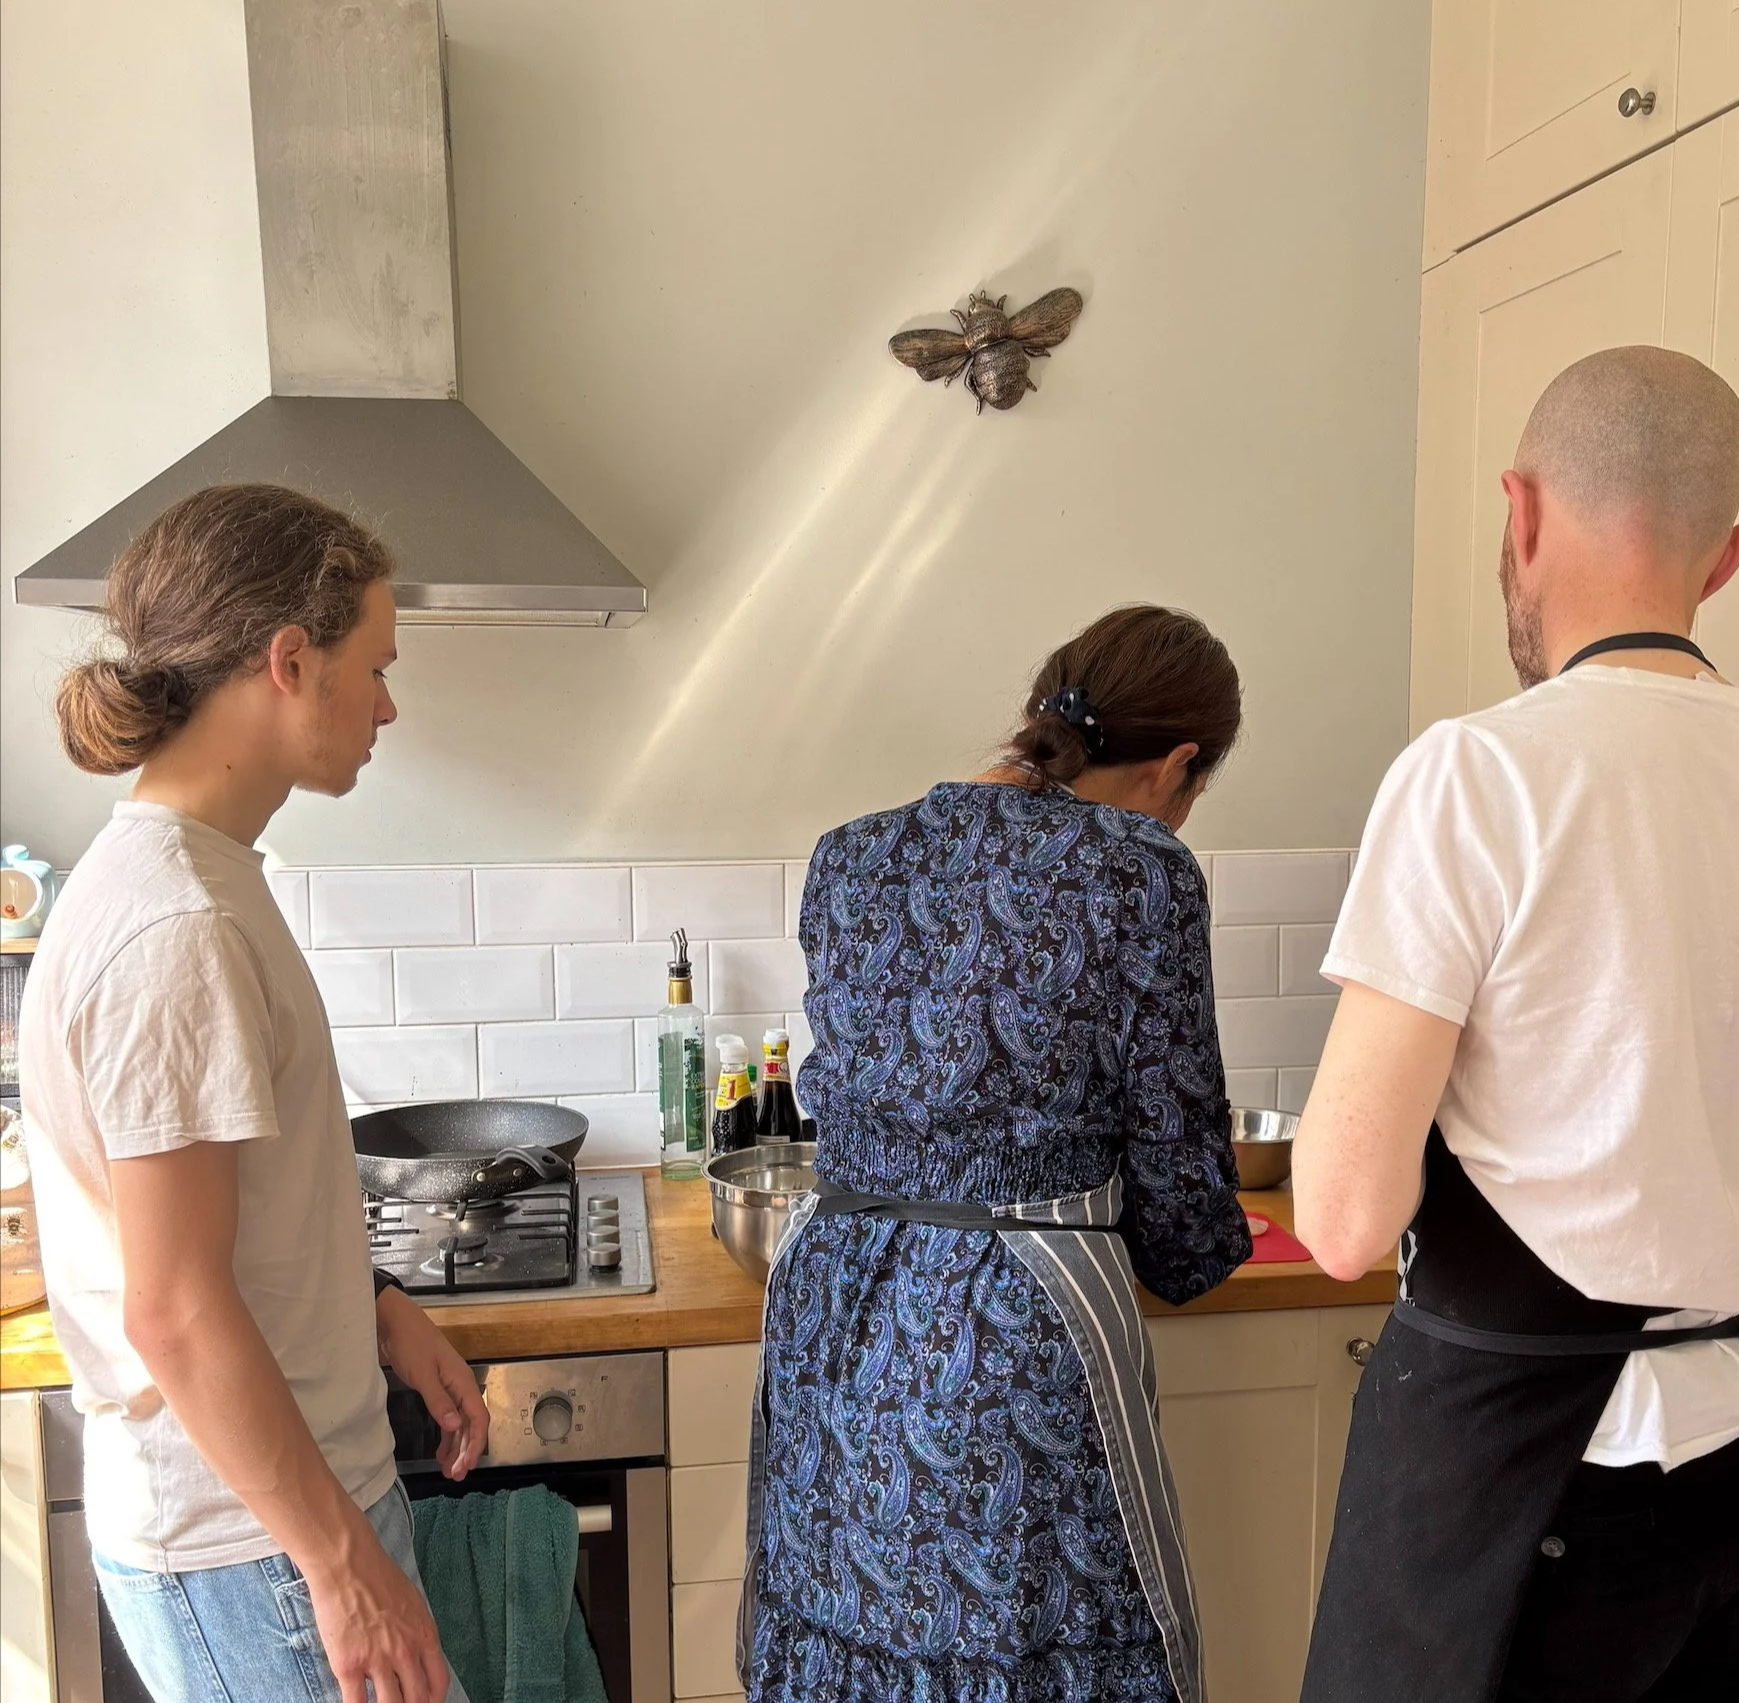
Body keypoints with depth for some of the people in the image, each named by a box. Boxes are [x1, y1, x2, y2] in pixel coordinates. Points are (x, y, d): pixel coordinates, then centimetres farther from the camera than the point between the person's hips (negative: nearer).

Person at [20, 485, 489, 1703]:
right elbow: (174, 1311, -23)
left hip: (284, 1482, 9)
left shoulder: (186, 870, 5)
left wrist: (379, 1309, 10)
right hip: (251, 1551, -9)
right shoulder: (178, 926, -25)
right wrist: (342, 1562, -17)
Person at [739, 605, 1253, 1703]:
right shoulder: (1140, 872, -10)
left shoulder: (852, 856, 5)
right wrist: (1202, 1245, 17)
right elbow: (1176, 1150, -5)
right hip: (1020, 1331, -5)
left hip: (834, 1314, 6)